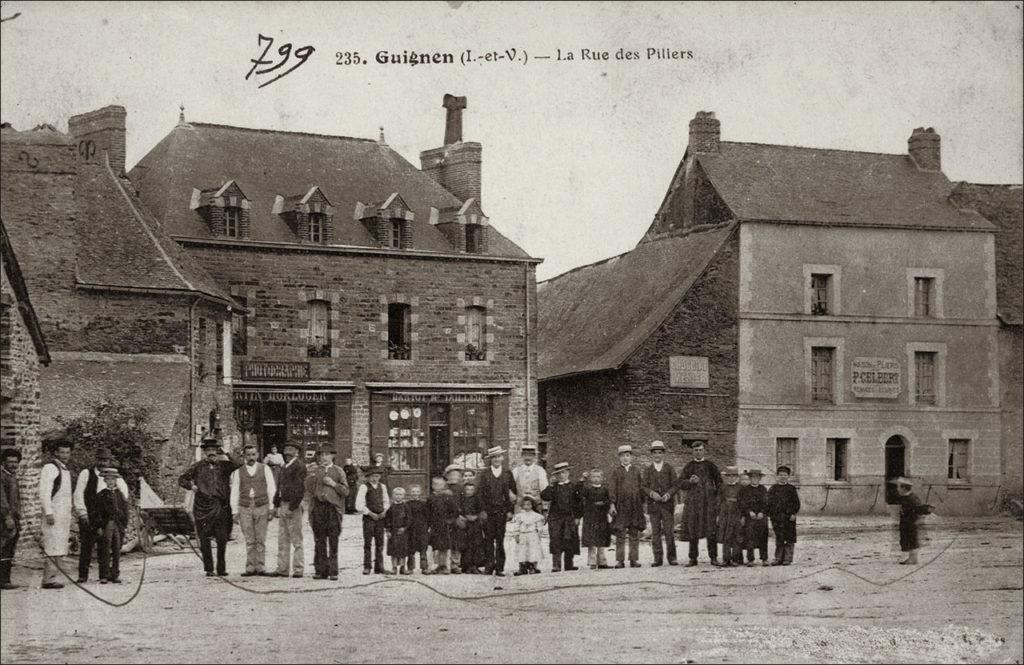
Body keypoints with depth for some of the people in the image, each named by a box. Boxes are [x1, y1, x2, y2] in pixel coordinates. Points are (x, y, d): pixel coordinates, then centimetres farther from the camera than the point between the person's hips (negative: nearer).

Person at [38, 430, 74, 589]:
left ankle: (52, 578, 10)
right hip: (54, 513, -9)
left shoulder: (65, 470, 20)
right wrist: (48, 513, -23)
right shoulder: (50, 468, -9)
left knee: (59, 549, 7)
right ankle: (49, 579, -13)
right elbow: (44, 492, -16)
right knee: (53, 548, -12)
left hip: (64, 514, 9)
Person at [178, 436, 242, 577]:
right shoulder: (198, 467, 9)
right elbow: (182, 479, 15)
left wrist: (226, 454, -16)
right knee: (204, 540, 0)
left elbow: (239, 462, -10)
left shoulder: (224, 465, 8)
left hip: (221, 507, 0)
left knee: (222, 539, 0)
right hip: (203, 507, 0)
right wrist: (191, 486, -2)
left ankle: (221, 568, 11)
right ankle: (209, 569, 9)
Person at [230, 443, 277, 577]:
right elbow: (234, 492, 10)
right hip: (245, 509, 1)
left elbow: (271, 489, 6)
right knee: (249, 541, -1)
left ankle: (261, 568, 0)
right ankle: (250, 568, 2)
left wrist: (271, 509, 1)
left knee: (261, 540, -3)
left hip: (262, 507, -1)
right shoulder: (238, 471, 8)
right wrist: (234, 512, 5)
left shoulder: (265, 469, 6)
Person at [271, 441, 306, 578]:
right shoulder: (284, 467, 17)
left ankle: (298, 569, 2)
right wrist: (276, 505, 15)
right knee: (282, 540, 9)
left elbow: (300, 489, -15)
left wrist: (291, 508, -18)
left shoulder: (299, 466, -9)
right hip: (283, 505, 8)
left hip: (293, 506, -8)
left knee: (296, 540, -3)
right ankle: (282, 568, 13)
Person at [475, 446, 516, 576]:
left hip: (502, 510, 0)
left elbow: (512, 493, 7)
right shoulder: (484, 474, 5)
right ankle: (489, 564, 3)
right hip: (488, 510, 0)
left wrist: (510, 510, -1)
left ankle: (500, 568, 1)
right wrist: (483, 510, -6)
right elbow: (480, 493, 2)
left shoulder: (507, 474, 8)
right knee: (488, 538, -2)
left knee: (500, 539, -1)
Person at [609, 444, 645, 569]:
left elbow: (641, 488, 12)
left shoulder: (636, 471, 11)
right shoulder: (616, 471, 6)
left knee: (634, 535, 3)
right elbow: (611, 488, 1)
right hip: (621, 506, -2)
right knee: (620, 534, -3)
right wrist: (612, 504, -9)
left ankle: (634, 559, 9)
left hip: (635, 506, 2)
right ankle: (620, 560, 0)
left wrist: (642, 503, 8)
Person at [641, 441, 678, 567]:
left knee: (669, 531, -5)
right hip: (653, 504, 1)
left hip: (667, 504, -1)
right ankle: (658, 558, 3)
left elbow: (675, 485, 3)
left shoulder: (669, 469, 9)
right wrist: (651, 493, -14)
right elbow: (644, 487, 6)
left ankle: (671, 557, 2)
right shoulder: (647, 471, 12)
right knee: (655, 533, -1)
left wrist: (668, 494, -14)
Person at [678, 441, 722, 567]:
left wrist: (715, 493, 1)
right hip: (692, 502, 1)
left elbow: (719, 482, 14)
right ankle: (693, 558, 7)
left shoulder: (710, 465, 9)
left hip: (709, 502, -1)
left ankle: (713, 557, 2)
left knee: (711, 530, -5)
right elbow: (680, 483, 7)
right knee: (693, 531, 1)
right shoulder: (688, 466, 10)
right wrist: (690, 481, -12)